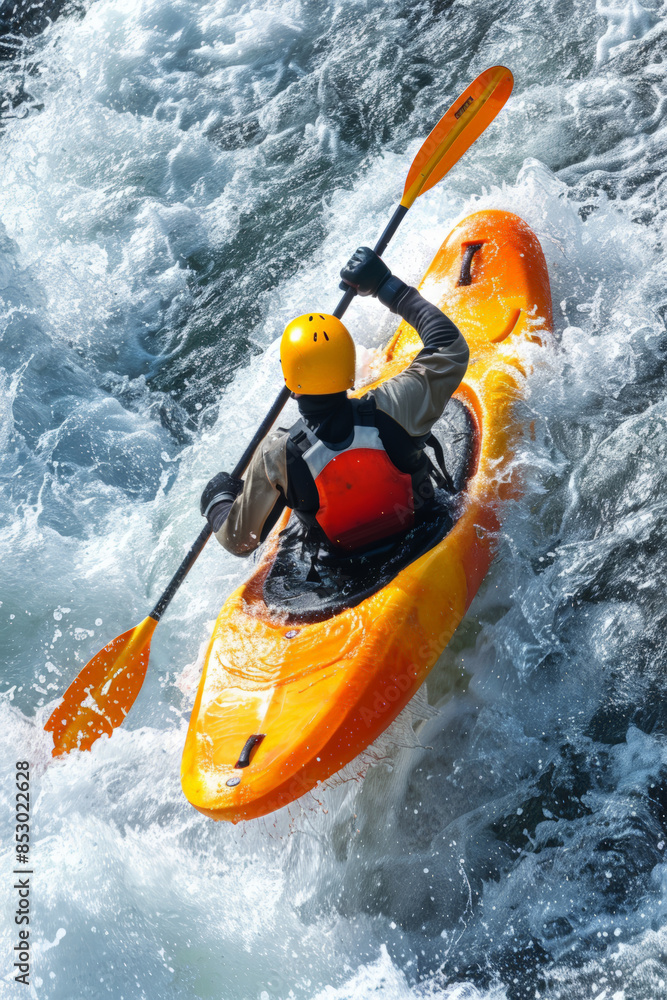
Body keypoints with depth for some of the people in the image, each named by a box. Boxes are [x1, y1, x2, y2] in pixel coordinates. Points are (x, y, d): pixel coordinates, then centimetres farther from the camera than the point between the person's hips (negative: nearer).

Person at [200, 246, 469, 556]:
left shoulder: (277, 456, -30)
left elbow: (239, 541, -16)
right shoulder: (392, 408, -32)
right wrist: (388, 285, -9)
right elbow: (451, 347, -15)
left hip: (345, 562, 1)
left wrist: (216, 500, 5)